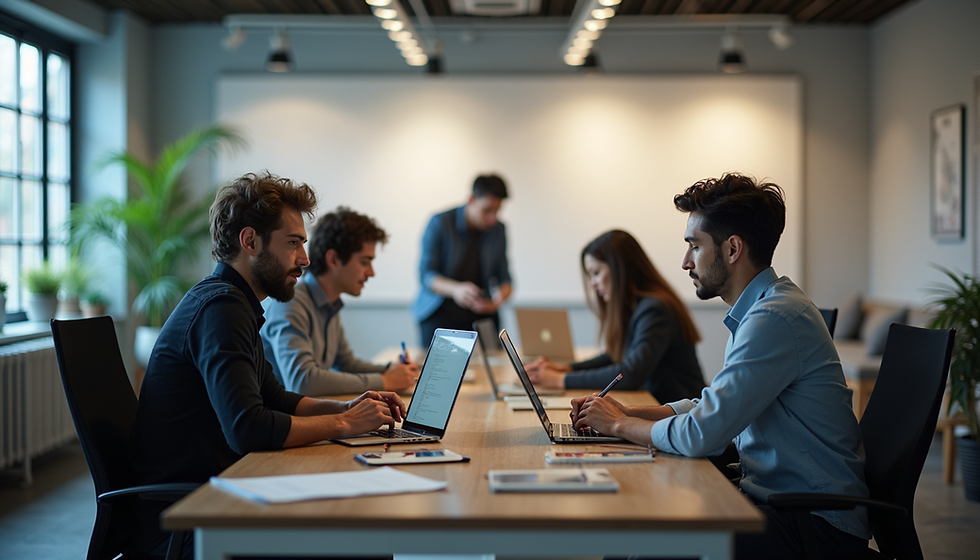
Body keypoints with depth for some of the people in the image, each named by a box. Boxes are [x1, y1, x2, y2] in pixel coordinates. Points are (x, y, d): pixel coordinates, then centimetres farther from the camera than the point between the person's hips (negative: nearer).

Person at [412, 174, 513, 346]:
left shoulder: (498, 230, 5)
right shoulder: (440, 223, -8)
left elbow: (503, 277, 8)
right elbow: (426, 275, -13)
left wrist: (501, 296, -16)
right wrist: (455, 289, -32)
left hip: (481, 313, 3)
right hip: (440, 316, -3)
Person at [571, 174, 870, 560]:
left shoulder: (775, 318, -21)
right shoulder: (759, 309, 13)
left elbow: (701, 434, -23)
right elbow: (714, 405, 23)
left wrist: (620, 425, -6)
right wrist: (629, 413, 10)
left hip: (819, 527, -10)